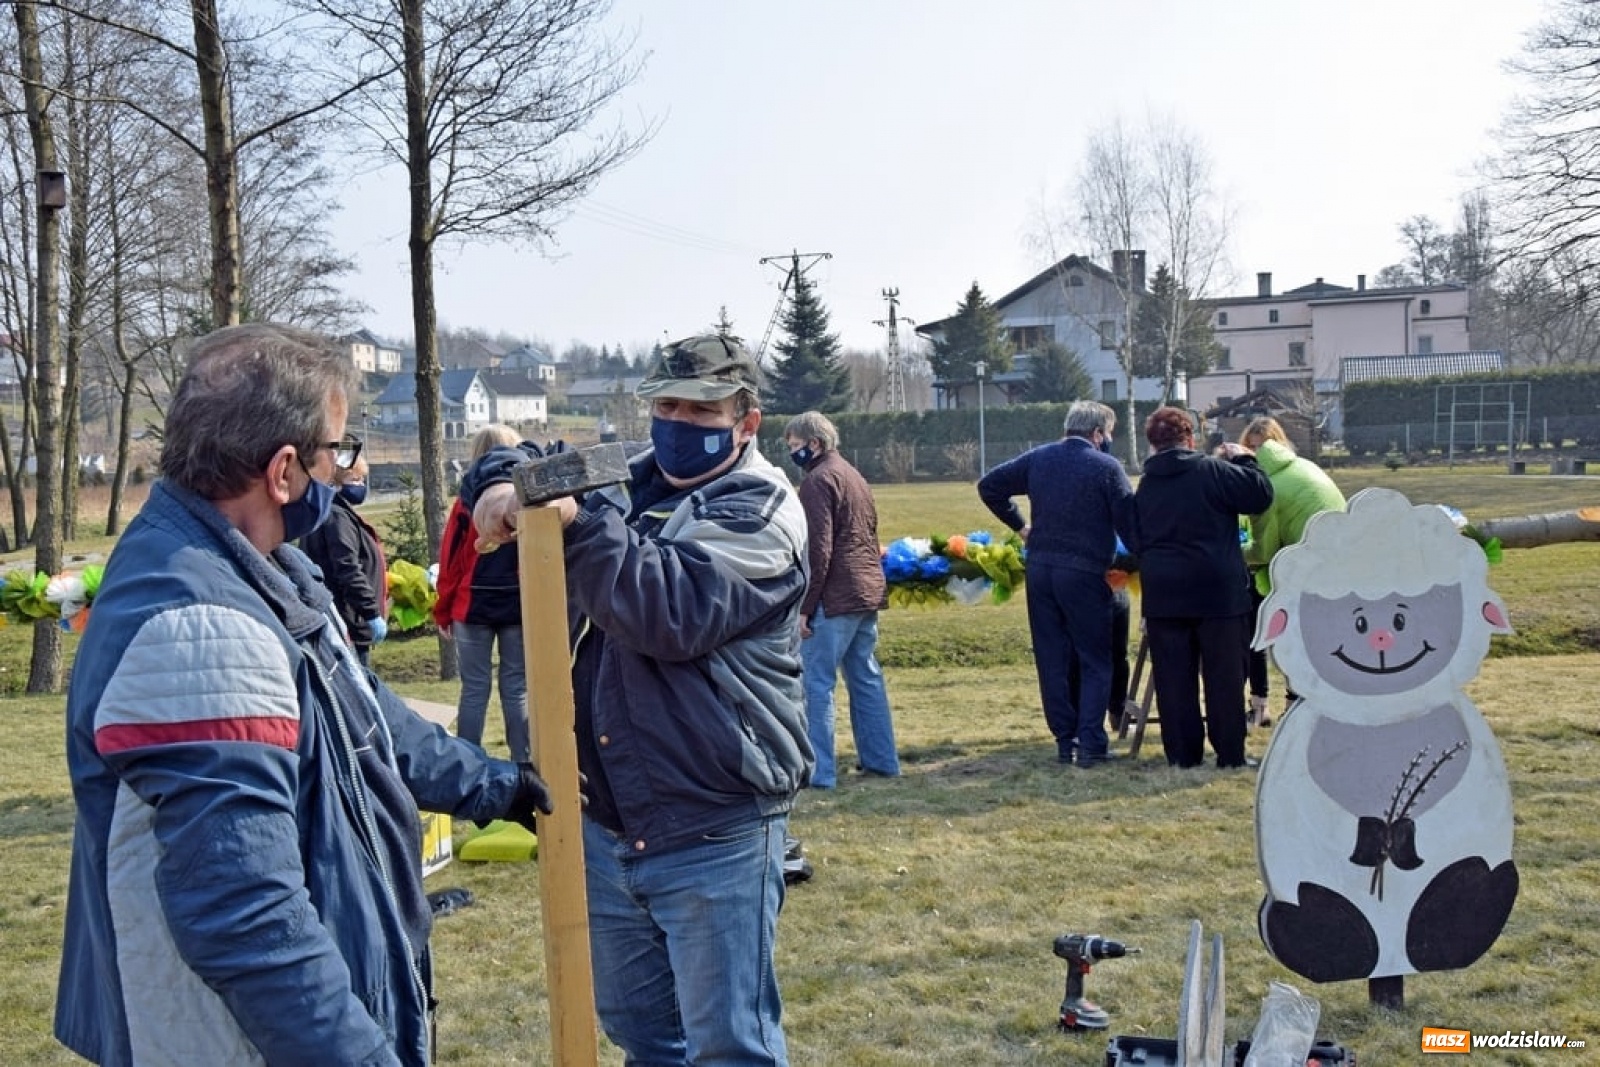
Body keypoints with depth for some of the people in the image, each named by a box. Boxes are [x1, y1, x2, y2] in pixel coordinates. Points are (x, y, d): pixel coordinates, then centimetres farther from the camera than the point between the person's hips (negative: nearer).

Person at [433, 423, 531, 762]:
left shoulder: (468, 501, -3)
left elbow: (450, 560, -1)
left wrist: (443, 611, 6)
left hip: (474, 606, -1)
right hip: (521, 606, 1)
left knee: (475, 689, 5)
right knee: (517, 689, 7)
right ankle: (522, 766, 10)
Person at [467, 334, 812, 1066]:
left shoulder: (759, 511, -10)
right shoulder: (626, 485, 11)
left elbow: (671, 613, -25)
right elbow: (516, 464, 13)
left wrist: (583, 518, -29)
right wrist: (501, 486, -10)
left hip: (713, 833, -7)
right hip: (606, 820, 7)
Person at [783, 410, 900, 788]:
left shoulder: (818, 480, -10)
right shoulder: (853, 475, 19)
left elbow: (818, 549, -17)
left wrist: (804, 608, -16)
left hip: (835, 598, -10)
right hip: (869, 591, 10)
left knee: (816, 684, -4)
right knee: (866, 678, 17)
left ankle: (818, 771, -4)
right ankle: (881, 760, 22)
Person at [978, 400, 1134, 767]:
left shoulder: (1037, 459, 8)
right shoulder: (1106, 466, -7)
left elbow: (989, 486, 13)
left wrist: (1019, 524, 19)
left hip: (1039, 569, 5)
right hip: (1085, 572, -5)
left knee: (1052, 659, 10)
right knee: (1095, 661, 5)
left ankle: (1065, 740, 13)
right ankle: (1091, 743, -2)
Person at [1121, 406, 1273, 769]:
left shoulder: (1145, 485, 9)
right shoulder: (1212, 470, -7)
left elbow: (1134, 541, 14)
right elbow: (1261, 495, -7)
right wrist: (1243, 460, 6)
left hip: (1162, 593, 4)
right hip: (1218, 590, -4)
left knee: (1174, 677, 6)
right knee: (1224, 674, 4)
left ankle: (1182, 754, 9)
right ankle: (1230, 753, 7)